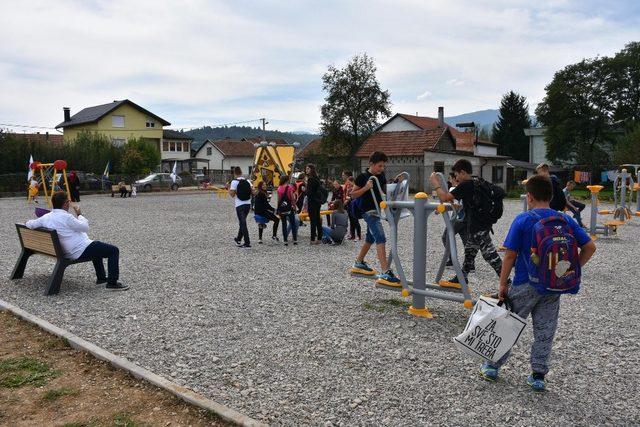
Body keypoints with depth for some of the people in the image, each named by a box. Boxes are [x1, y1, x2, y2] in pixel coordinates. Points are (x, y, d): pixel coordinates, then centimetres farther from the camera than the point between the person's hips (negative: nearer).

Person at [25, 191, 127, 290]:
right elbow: (85, 227, -12)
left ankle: (101, 277, 35)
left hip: (67, 252, 10)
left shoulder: (45, 217, 2)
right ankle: (112, 283, -7)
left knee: (97, 248, 35)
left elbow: (29, 224, 15)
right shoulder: (66, 217, -21)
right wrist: (79, 215, 4)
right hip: (82, 251, -10)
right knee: (113, 250, -2)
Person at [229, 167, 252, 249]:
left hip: (239, 205, -5)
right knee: (242, 222, 20)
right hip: (248, 204, 5)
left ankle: (247, 243, -8)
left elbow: (232, 194, -12)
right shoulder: (247, 181, 7)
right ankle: (238, 239, 34)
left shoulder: (234, 182, -8)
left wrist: (229, 188, 5)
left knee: (243, 224, -4)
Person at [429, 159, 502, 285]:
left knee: (489, 254, -7)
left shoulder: (465, 185, -15)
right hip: (482, 223, 10)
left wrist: (435, 184, -2)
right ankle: (461, 279, 29)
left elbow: (444, 197, -15)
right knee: (469, 251, 18)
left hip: (478, 226, -10)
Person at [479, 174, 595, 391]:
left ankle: (493, 366, 23)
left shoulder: (523, 220, -12)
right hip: (554, 287, 4)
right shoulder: (566, 220, 0)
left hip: (525, 284, -3)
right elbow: (590, 247, 0)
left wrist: (503, 284, -5)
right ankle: (538, 376, 20)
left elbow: (510, 255, -12)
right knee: (545, 332, 14)